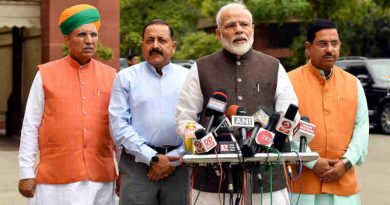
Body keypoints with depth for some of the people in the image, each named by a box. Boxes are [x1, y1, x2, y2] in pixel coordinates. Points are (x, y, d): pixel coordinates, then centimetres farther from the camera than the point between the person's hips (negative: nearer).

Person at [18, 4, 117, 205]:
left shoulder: (110, 76, 7)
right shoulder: (46, 74, 2)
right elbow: (30, 126, 2)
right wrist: (26, 173, -2)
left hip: (101, 180, 2)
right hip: (55, 181, -2)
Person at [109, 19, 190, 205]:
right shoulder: (126, 77, 6)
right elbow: (119, 126, -3)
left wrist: (173, 160, -8)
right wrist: (153, 158, -10)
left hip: (178, 166, 1)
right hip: (137, 165, -1)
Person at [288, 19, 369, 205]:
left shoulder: (353, 83, 11)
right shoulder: (291, 81, -1)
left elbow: (362, 127, 8)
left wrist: (346, 162, -7)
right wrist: (312, 162, -12)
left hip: (343, 183, 3)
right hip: (301, 183, -3)